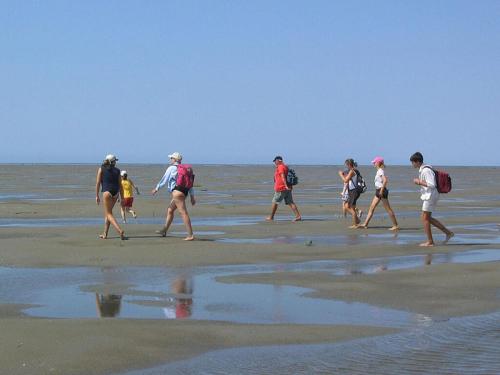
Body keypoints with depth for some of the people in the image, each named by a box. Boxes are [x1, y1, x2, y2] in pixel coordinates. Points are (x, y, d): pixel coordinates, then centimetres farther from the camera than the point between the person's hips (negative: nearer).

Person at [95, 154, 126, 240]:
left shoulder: (101, 169, 6)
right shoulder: (117, 170, 12)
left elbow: (98, 182, 0)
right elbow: (120, 184, 9)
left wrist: (97, 196, 2)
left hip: (107, 191, -4)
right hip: (115, 192, 4)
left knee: (109, 214, -4)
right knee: (107, 212, 18)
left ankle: (120, 230, -24)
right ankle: (105, 234, 21)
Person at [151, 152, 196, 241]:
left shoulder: (171, 168, -4)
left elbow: (164, 180, 0)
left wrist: (156, 189, 14)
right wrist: (192, 197, 19)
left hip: (177, 191, -9)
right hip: (184, 192, 9)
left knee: (183, 212, -13)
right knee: (170, 210, 22)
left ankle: (190, 235, -19)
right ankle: (164, 230, 33)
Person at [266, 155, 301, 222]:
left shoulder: (280, 167, -13)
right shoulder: (285, 166, 18)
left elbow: (283, 177, -23)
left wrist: (286, 186, -30)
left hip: (281, 189, -9)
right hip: (287, 189, 9)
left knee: (274, 202, 5)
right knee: (290, 203, 3)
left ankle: (271, 217, 14)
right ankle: (298, 216, -7)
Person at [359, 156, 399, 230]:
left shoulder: (381, 171, -14)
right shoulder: (379, 171, 14)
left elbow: (385, 180, -27)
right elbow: (385, 180, 22)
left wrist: (382, 190, -26)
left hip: (382, 191, -10)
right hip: (378, 191, 10)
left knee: (388, 209, -5)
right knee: (372, 207, 8)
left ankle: (395, 225, -1)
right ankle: (365, 224, 10)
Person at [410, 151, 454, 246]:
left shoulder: (426, 171, -19)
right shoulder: (422, 169, 13)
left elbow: (431, 185, -25)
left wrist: (419, 182, -17)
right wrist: (419, 182, 8)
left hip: (430, 196, -10)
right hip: (428, 196, 10)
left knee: (425, 218, -3)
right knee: (428, 218, 14)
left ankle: (430, 241, 3)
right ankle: (448, 232, 15)